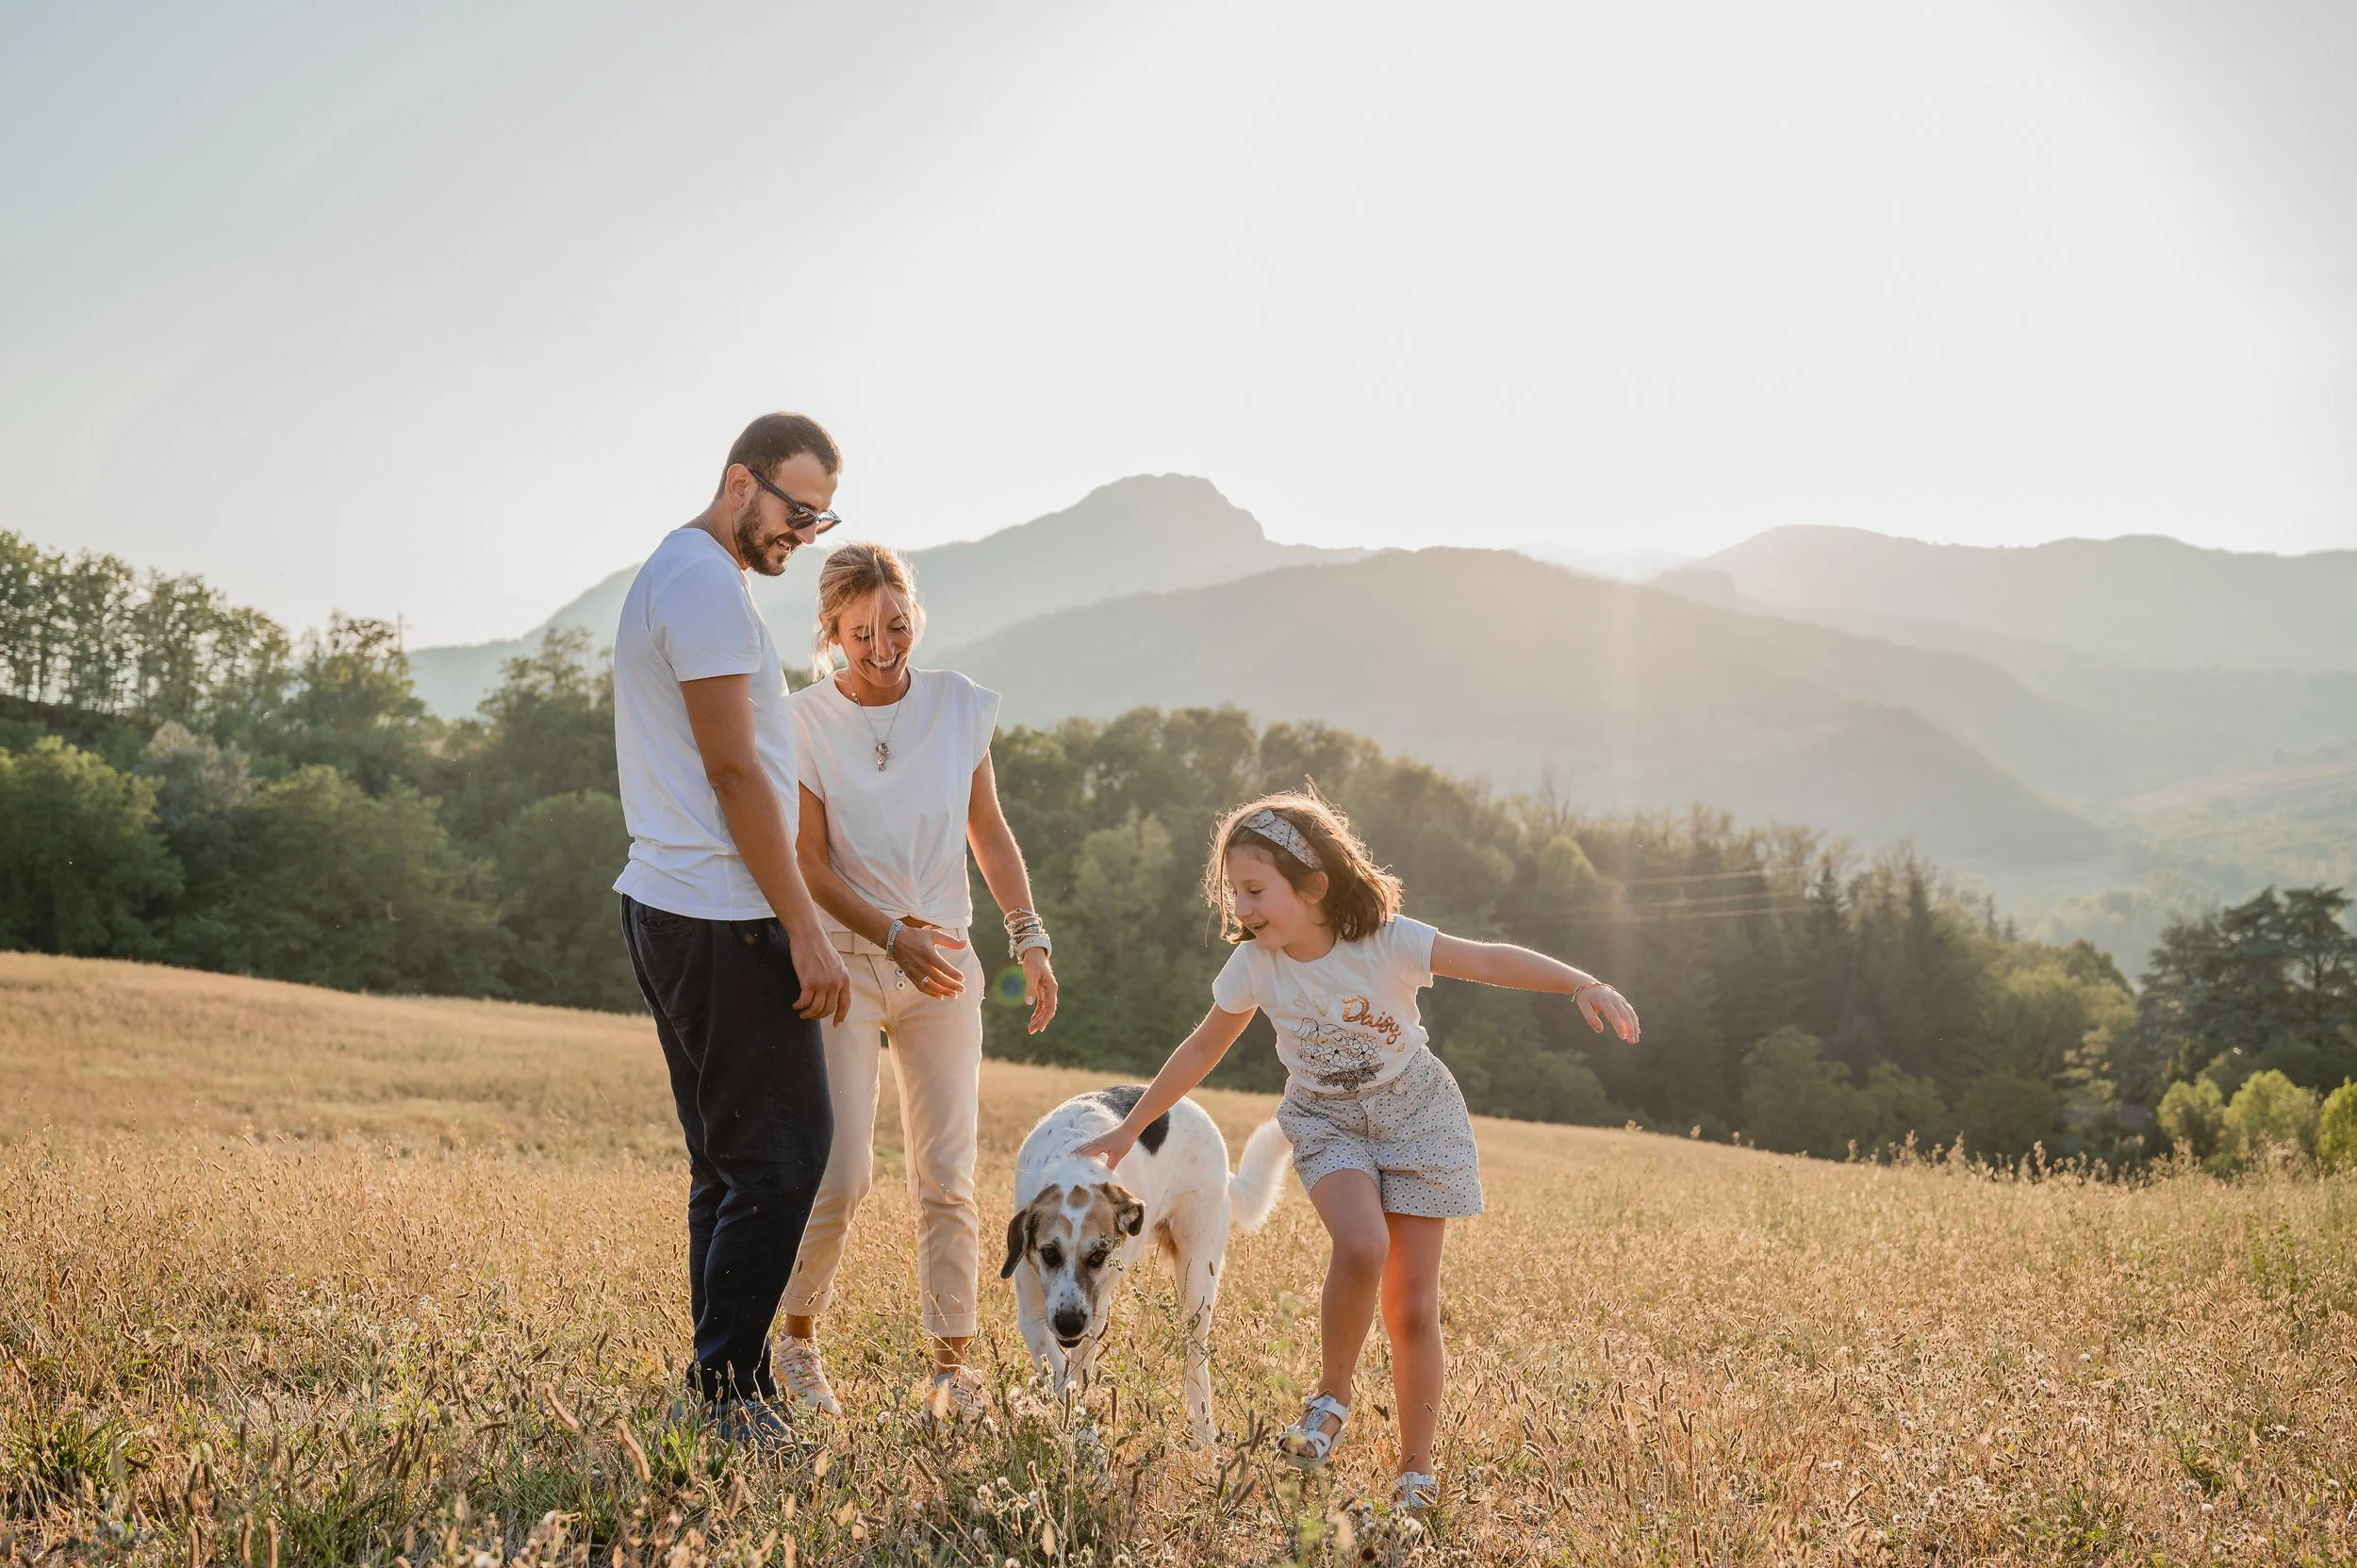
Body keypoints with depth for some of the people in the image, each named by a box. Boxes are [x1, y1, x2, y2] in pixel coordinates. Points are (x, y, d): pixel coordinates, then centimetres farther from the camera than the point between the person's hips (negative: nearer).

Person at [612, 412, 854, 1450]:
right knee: (782, 1155, -7)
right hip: (723, 920, -11)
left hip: (669, 908, 11)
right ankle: (728, 1392, -2)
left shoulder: (671, 575, 20)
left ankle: (725, 1392, 18)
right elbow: (734, 772, -17)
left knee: (730, 1166, 13)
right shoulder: (706, 584, -13)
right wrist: (806, 931, -16)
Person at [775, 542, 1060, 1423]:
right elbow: (810, 868, -8)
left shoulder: (960, 704, 1)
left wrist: (1029, 936, -2)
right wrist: (896, 938, -21)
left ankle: (952, 1366, 10)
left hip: (945, 967, 3)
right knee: (841, 1174, -9)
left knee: (947, 1177, 1)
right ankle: (798, 1342, 14)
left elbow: (989, 833, 10)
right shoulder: (805, 721, -7)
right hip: (844, 962, -3)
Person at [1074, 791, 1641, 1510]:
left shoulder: (1384, 941, -22)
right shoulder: (1254, 966, -13)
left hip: (1415, 1112, -1)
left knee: (1412, 1304, -1)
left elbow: (1489, 960, -27)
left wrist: (1582, 984, -42)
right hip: (1327, 1122, 1)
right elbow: (1201, 1051, 1)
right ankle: (1332, 1399, -8)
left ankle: (1417, 1470, 14)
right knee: (1361, 1245, -31)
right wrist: (1129, 1129, 6)